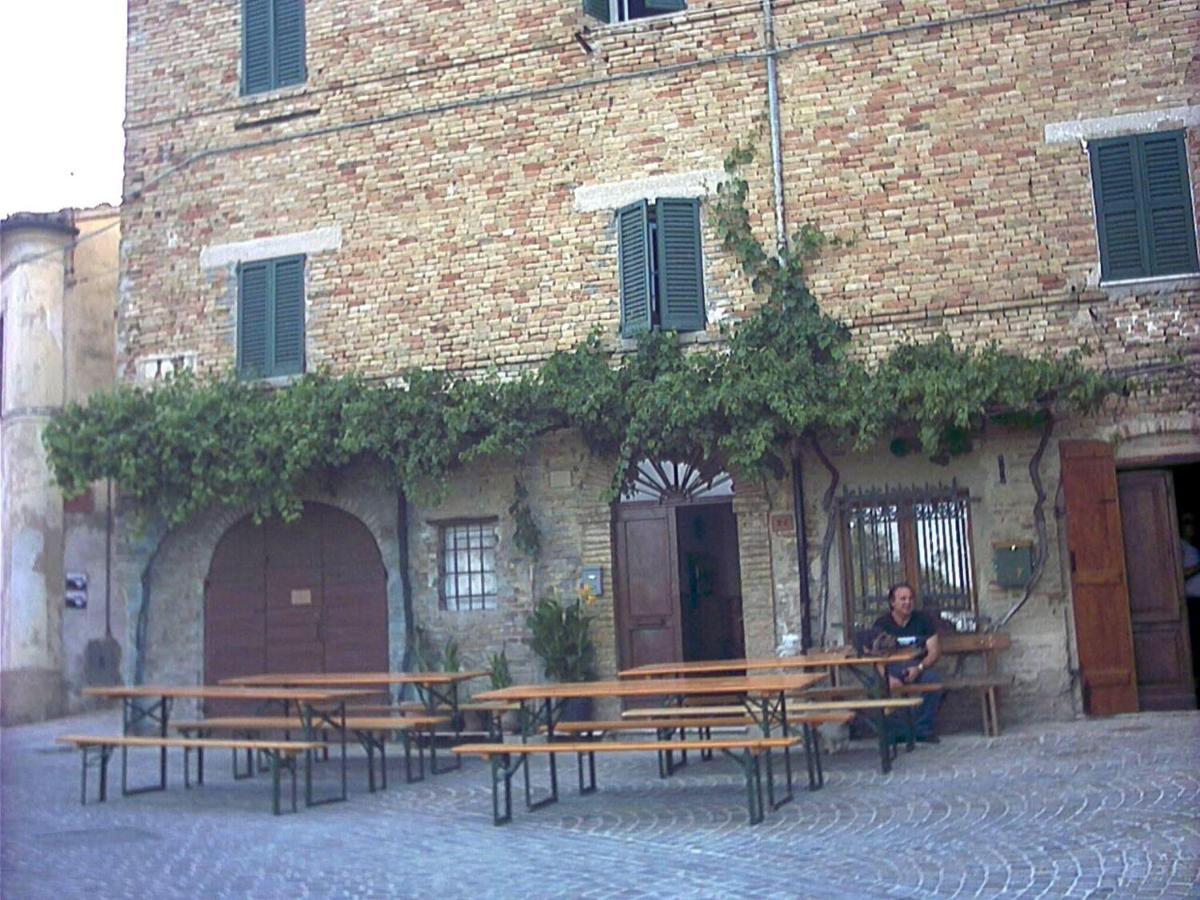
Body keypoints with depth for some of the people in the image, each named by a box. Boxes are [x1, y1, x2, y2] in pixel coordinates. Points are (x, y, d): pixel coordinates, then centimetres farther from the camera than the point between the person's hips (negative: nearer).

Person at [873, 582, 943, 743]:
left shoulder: (923, 620, 5)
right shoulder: (882, 624, 0)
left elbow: (935, 652, -1)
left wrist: (919, 668, -21)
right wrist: (888, 677, -28)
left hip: (919, 667, 1)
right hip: (892, 669, -1)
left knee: (934, 680, -32)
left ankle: (924, 730, -14)